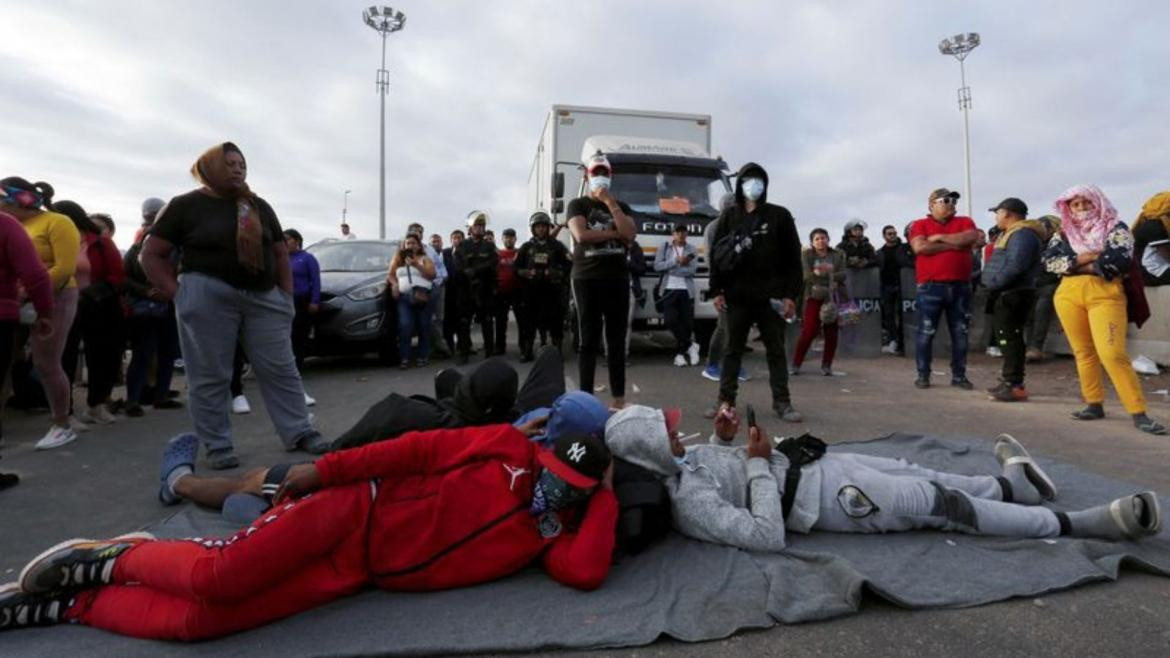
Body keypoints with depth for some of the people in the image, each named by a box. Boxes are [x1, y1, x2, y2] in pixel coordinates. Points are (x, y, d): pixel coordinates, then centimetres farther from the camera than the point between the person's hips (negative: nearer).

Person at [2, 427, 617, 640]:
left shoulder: (549, 535, 8)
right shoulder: (512, 448, -2)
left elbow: (587, 572, -12)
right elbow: (419, 450, -5)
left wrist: (607, 495, -6)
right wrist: (326, 469, -10)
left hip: (357, 575, 3)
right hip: (357, 510, -2)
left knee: (195, 619, -12)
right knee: (216, 575, -24)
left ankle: (67, 604, 14)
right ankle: (111, 557, 10)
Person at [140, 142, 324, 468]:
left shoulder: (259, 207, 15)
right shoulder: (185, 205, 3)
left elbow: (280, 252, 17)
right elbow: (151, 255, 3)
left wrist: (287, 294, 7)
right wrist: (178, 293, -7)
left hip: (264, 297, 4)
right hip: (207, 297, -3)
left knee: (281, 369, 3)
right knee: (210, 376, 1)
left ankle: (299, 433, 11)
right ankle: (218, 445, 12)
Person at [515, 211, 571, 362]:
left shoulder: (557, 245, 8)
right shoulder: (526, 247, 13)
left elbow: (569, 264, 3)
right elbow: (516, 267, 12)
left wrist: (557, 273, -12)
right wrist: (526, 273, -8)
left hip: (552, 290, -1)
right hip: (531, 291, 1)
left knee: (555, 322, -1)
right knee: (528, 322, 0)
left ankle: (556, 351, 7)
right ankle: (526, 352, 7)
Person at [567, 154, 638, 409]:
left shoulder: (621, 206, 16)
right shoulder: (578, 205, 6)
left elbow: (630, 234, -3)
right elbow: (581, 235, -13)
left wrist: (610, 202, -4)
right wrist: (615, 233, -5)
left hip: (618, 279, 3)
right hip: (587, 280, -3)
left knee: (617, 341, 5)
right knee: (589, 341, -2)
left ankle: (619, 398, 10)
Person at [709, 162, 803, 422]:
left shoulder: (779, 215, 4)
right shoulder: (729, 216, 8)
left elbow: (792, 257, 1)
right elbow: (718, 254, 6)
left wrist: (790, 294, -6)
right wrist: (716, 291, -2)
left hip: (771, 296, -1)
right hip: (737, 295, 1)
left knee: (776, 350, 5)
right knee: (733, 349, 7)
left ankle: (782, 402, 13)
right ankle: (725, 400, 13)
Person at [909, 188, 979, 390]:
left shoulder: (964, 222, 13)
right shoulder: (920, 225, 5)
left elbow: (971, 237, -8)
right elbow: (920, 247, -13)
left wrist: (939, 237, -6)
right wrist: (953, 244, -6)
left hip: (960, 287, 3)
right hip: (930, 287, -3)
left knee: (960, 333, 7)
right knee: (925, 333, -1)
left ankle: (959, 375, 15)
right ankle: (923, 375, 8)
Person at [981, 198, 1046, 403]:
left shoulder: (1022, 234, -15)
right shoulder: (1011, 233, 20)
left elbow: (1015, 266, -26)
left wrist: (994, 283, -18)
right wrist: (994, 284, 10)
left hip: (1014, 295, -11)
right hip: (1007, 294, 11)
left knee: (1010, 339, -9)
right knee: (1006, 338, 15)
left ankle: (1015, 385, -7)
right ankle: (1009, 381, 24)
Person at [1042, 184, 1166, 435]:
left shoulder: (1116, 228, 6)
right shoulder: (1063, 233, 14)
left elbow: (1120, 259, -10)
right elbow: (1049, 260, 0)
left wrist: (1074, 265, -5)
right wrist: (1081, 258, -12)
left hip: (1105, 295, -4)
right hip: (1068, 295, 4)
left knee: (1112, 354, -14)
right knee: (1083, 352, 7)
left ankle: (1139, 413, -8)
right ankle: (1094, 404, 17)